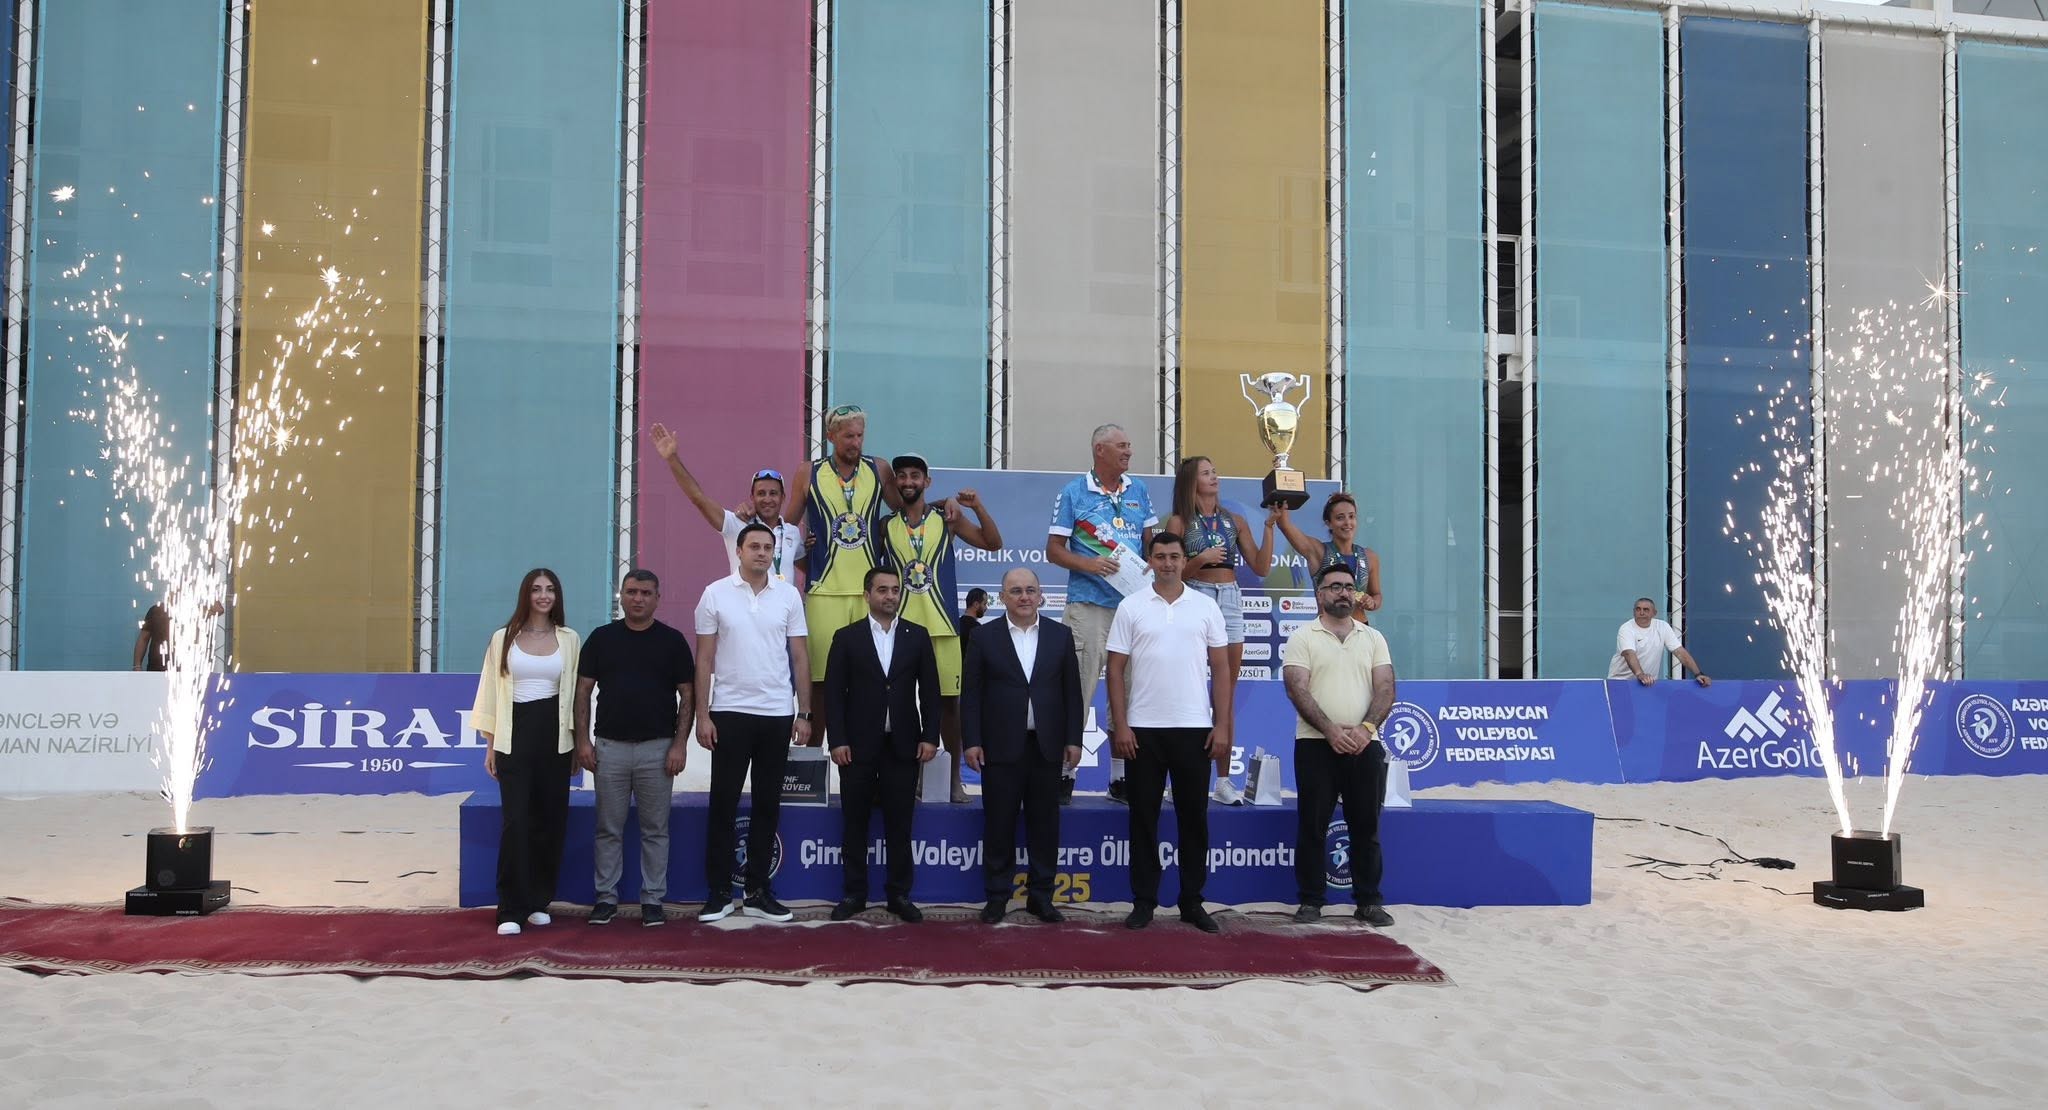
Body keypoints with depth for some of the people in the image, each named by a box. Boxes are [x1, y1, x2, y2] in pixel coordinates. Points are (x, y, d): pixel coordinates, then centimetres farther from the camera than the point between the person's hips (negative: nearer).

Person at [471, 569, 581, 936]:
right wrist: (490, 744, 3)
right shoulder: (503, 638, 5)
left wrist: (575, 741, 4)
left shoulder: (569, 640, 6)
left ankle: (539, 902, 18)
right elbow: (491, 690, 6)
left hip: (554, 736, 2)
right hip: (514, 734, -1)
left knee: (551, 820, 5)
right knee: (515, 821, -9)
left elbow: (574, 692, 8)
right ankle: (511, 910, -5)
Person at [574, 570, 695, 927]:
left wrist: (680, 744, -6)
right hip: (609, 747, 1)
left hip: (657, 748, -1)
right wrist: (582, 740, -2)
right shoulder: (601, 638, 5)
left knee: (655, 828, 5)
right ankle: (606, 897, 16)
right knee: (608, 828, 7)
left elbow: (687, 695, 2)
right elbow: (583, 690, 6)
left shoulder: (672, 640, 2)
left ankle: (653, 900, 12)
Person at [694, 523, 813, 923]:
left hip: (777, 714, 2)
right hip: (730, 711, -2)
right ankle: (719, 892, 11)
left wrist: (804, 713, 1)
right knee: (723, 803, 2)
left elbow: (800, 656, 6)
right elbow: (704, 658, 0)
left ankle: (758, 891, 16)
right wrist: (702, 714, -5)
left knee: (768, 804, 7)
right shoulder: (716, 594, -1)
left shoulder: (789, 595, 3)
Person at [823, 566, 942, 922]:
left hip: (903, 744, 1)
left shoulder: (918, 635, 7)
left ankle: (899, 894, 12)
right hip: (858, 745, -1)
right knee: (854, 824, 5)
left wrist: (930, 736, -2)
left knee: (899, 825, 5)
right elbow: (834, 692, 0)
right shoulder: (846, 637, 3)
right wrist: (837, 740, -8)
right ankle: (854, 893, 14)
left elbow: (929, 690, 6)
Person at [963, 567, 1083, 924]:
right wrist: (972, 741, -6)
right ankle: (997, 895, 13)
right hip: (1001, 746, -2)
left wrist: (1073, 739, 1)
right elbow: (971, 694, 0)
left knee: (1044, 823, 7)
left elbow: (1072, 691, 7)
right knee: (999, 824, 4)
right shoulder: (983, 637, 2)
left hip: (1047, 746, 2)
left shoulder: (1061, 635, 8)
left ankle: (1040, 895, 16)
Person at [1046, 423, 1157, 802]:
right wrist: (1089, 565, -16)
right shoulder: (1074, 493, 1)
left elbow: (1151, 543, 16)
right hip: (1089, 604, -4)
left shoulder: (1138, 491, 12)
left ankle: (1121, 776, 14)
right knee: (1078, 688, -6)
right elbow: (1054, 550, 0)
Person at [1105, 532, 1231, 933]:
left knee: (1194, 816, 6)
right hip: (1143, 728, -1)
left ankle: (1192, 901, 16)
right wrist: (1120, 726, -6)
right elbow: (1116, 670, 1)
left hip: (1195, 728, 1)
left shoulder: (1206, 607, 5)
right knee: (1144, 817, 5)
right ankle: (1143, 901, 13)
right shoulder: (1131, 607, 2)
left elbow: (1220, 669, 5)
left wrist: (1222, 725, -2)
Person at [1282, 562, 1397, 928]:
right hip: (1316, 745, -2)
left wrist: (1366, 727, -14)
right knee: (1312, 827, 1)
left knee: (1366, 827, 6)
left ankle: (1369, 902, 14)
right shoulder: (1303, 638, 2)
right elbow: (1297, 690, -9)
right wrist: (1331, 730, -19)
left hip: (1365, 745, 3)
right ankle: (1310, 902, 9)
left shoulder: (1373, 638, 11)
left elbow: (1385, 688, 3)